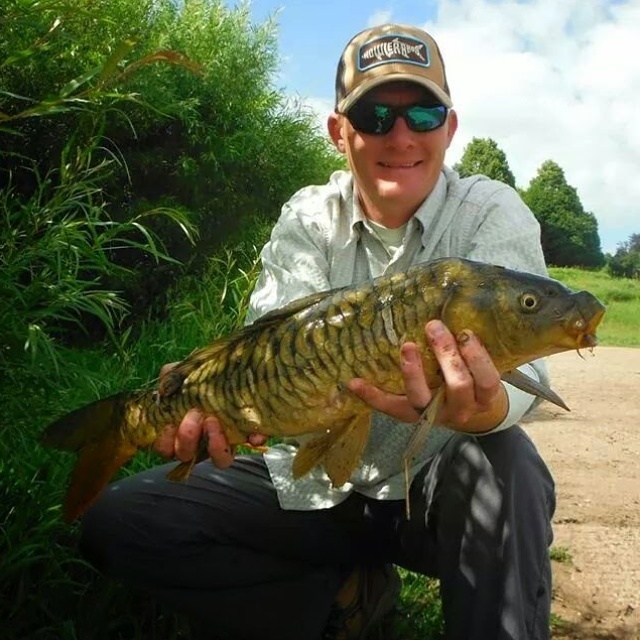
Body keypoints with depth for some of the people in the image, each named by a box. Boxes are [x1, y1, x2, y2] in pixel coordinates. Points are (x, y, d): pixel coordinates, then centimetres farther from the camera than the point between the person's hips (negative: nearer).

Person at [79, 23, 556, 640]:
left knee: (502, 462, -37)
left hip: (435, 488, -2)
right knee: (115, 522, -10)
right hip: (314, 479, 3)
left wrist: (486, 407, -52)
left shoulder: (494, 213, -11)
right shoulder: (308, 219, -4)